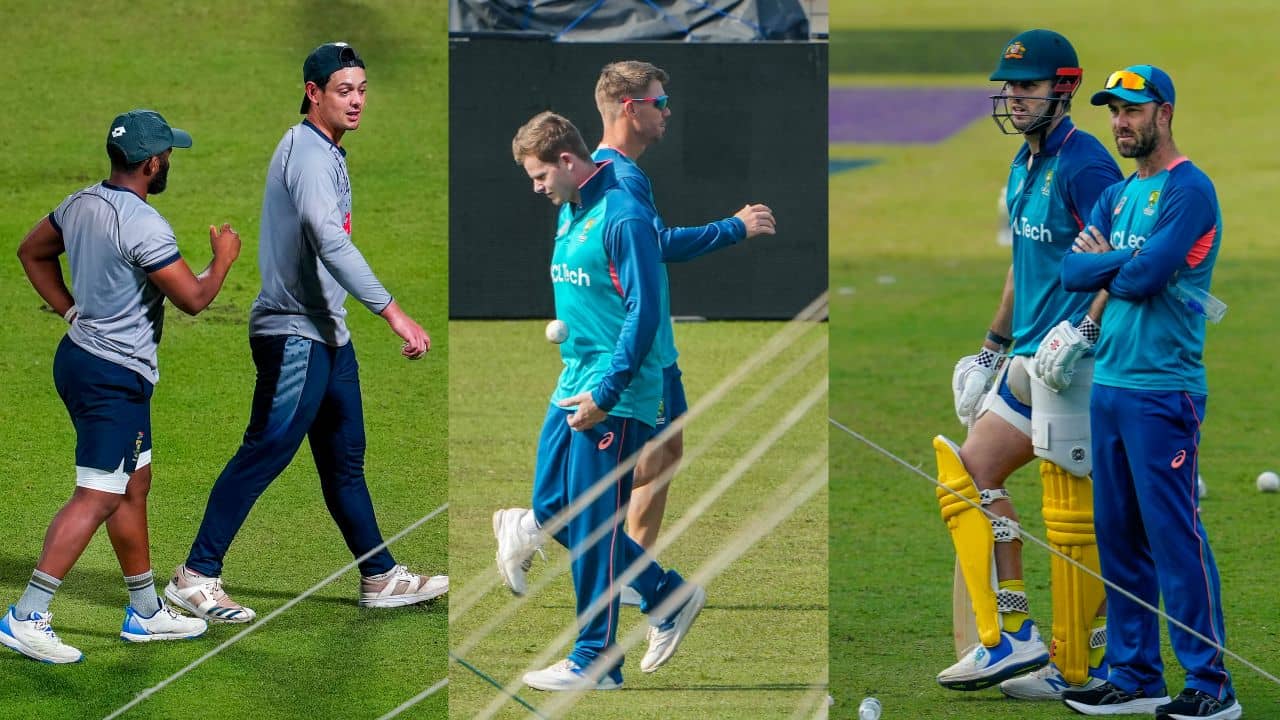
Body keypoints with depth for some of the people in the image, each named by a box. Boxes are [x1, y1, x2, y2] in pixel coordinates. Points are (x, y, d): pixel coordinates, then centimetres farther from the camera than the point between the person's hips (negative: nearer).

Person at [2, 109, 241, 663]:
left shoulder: (80, 204, 5)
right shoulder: (142, 224, -22)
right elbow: (193, 299, -18)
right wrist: (223, 258, 1)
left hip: (78, 353, 10)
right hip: (116, 376, -10)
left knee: (134, 485, 18)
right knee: (98, 497, -9)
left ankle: (145, 611, 27)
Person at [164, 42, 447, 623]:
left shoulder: (328, 153, 16)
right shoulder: (308, 152, -17)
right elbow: (330, 243, -29)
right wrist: (392, 313, -36)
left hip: (327, 331, 10)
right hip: (294, 330, -10)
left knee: (345, 460, 13)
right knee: (264, 454, -8)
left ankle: (380, 578, 18)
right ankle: (196, 577, -4)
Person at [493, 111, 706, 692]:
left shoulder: (622, 218, -16)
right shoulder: (570, 214, 12)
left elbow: (644, 314, -20)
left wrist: (604, 394, -21)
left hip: (614, 400, -9)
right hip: (573, 388, 9)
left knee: (591, 528, -4)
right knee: (551, 508, 10)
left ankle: (595, 662, 6)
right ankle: (669, 597, 22)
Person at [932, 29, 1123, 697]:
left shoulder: (1083, 163, -12)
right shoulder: (1024, 164, 17)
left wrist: (1084, 331, -28)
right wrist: (991, 349, 30)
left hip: (1076, 362, -10)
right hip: (1030, 358, 10)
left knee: (1069, 514, -5)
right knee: (967, 473, 6)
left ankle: (1081, 666, 2)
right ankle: (1011, 636, 2)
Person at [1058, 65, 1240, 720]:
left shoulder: (1189, 191, -8)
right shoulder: (1116, 196, 18)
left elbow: (1144, 278, -16)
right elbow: (1073, 270, 8)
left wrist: (1102, 263, 2)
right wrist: (1126, 262, -6)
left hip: (1163, 390, -8)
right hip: (1108, 385, 8)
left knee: (1174, 536, -8)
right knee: (1118, 537, 10)